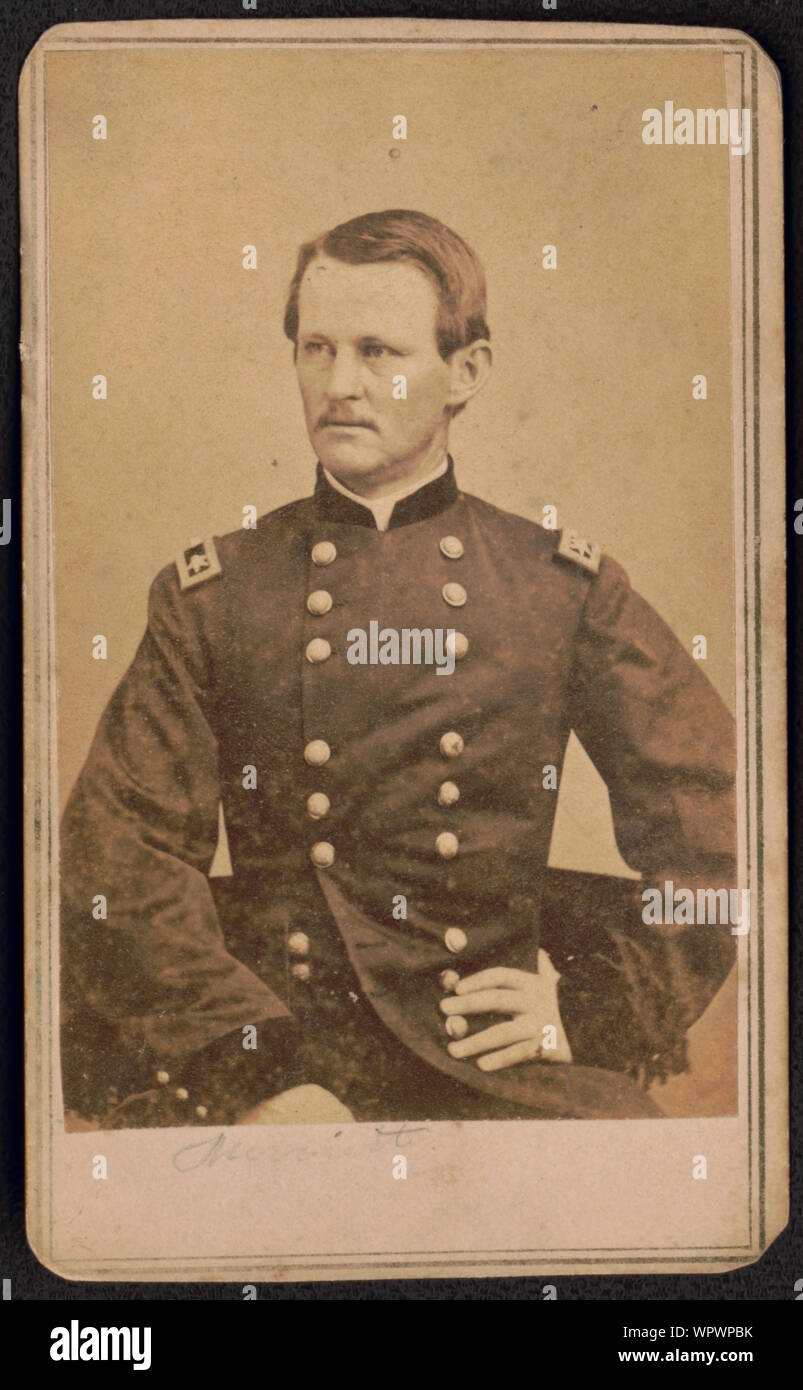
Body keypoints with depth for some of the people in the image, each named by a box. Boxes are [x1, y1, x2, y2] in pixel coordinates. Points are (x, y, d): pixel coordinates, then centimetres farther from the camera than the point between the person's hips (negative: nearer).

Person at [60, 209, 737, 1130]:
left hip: (496, 1057, 1)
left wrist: (597, 1010, 0)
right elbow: (123, 853, -1)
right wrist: (254, 1078, -13)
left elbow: (719, 821, 10)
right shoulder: (208, 595, 5)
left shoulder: (569, 591, 6)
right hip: (261, 1047, -1)